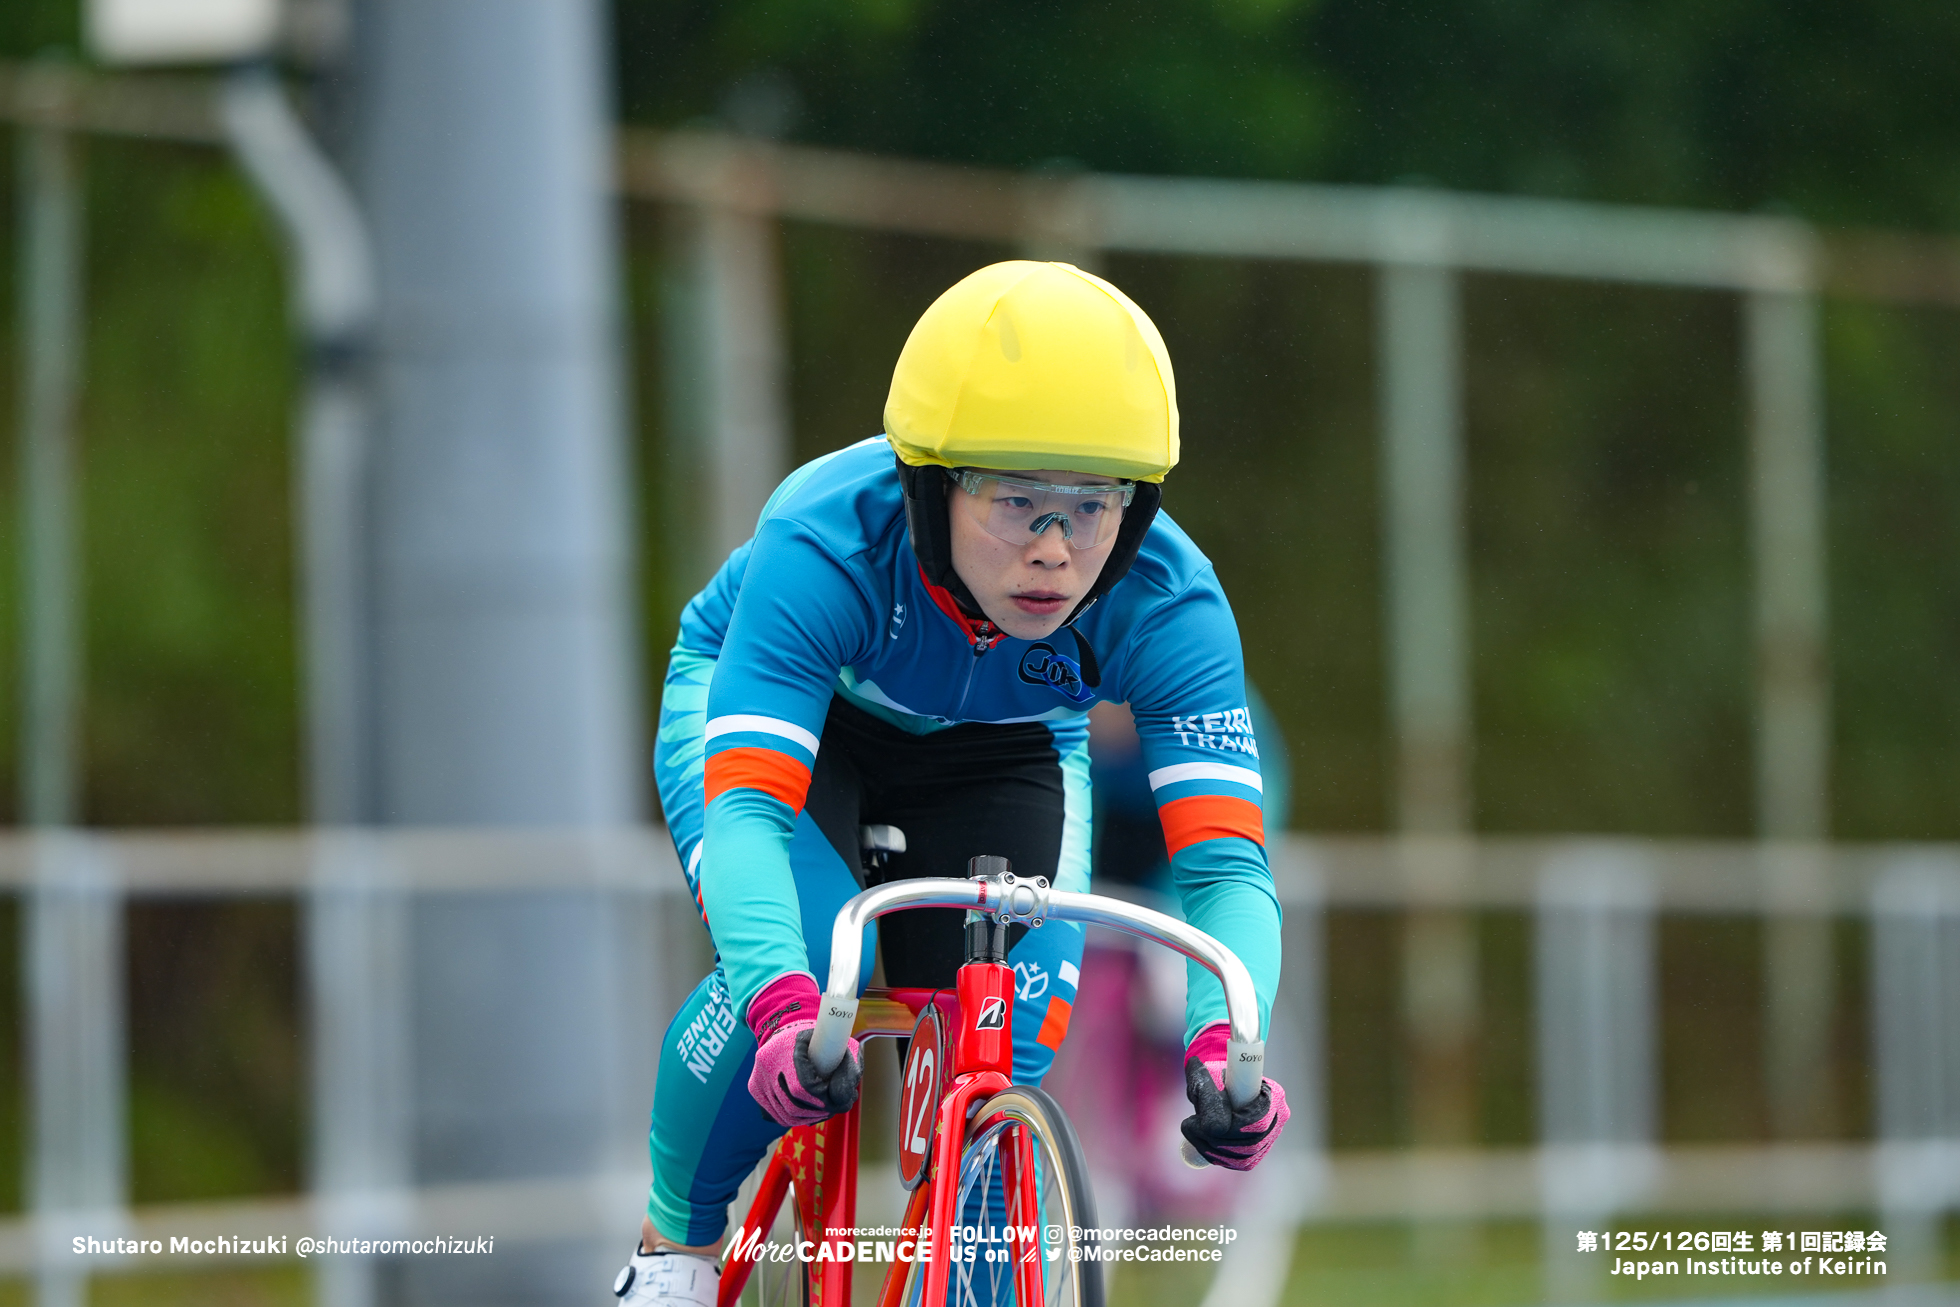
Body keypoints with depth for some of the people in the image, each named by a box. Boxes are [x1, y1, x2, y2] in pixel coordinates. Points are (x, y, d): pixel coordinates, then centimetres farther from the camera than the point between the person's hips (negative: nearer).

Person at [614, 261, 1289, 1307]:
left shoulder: (1164, 603, -34)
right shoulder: (821, 546, -41)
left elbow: (1224, 867, -38)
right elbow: (748, 810, -48)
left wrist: (1223, 1047, -58)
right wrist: (787, 1013, -66)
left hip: (995, 750, 3)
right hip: (756, 700, -3)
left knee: (1014, 1030, -17)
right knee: (811, 955, -29)